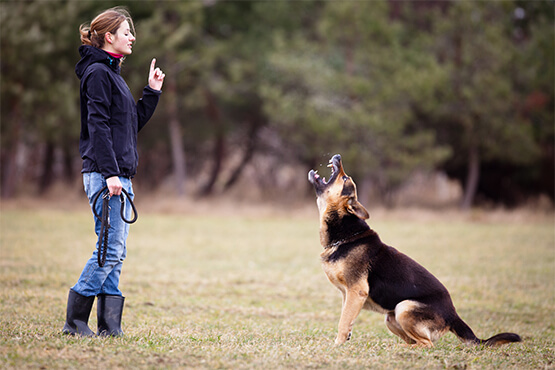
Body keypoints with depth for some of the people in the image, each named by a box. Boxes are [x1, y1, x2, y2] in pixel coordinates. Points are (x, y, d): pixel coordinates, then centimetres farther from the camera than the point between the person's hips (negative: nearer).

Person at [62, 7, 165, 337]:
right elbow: (98, 126, -17)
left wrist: (152, 92, 14)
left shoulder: (112, 73, 21)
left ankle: (110, 325, 8)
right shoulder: (97, 72, -9)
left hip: (120, 175, 10)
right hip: (104, 174, -10)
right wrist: (110, 173, -22)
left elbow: (134, 123, 23)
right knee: (112, 248, -11)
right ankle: (75, 320, -5)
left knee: (116, 251, 7)